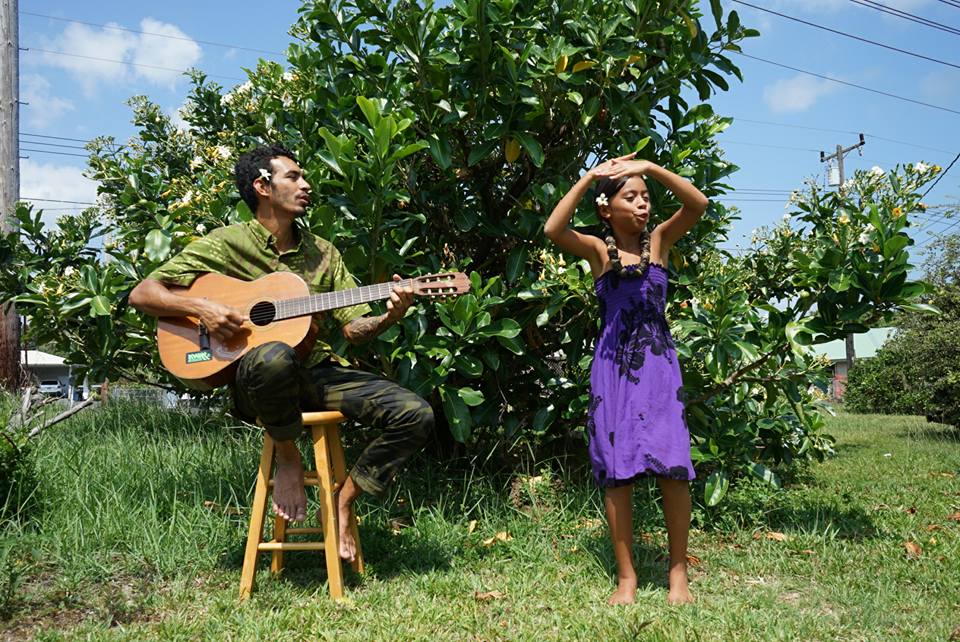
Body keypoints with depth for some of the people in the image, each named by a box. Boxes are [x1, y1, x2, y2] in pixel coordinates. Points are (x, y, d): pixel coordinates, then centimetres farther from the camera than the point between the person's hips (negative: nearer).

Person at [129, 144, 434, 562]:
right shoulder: (228, 243, 0)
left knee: (416, 415, -16)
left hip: (318, 373, 5)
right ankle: (289, 460, -13)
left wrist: (389, 317, -12)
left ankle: (344, 502, 2)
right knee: (274, 356, -43)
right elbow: (142, 294, -1)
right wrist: (201, 308, -18)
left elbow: (354, 329, 10)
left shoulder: (323, 253, 14)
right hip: (254, 379, -4)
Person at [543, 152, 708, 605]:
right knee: (617, 472, 1)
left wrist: (650, 168, -18)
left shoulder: (659, 241, 6)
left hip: (658, 365, 1)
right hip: (613, 368, 0)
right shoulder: (598, 251, 3)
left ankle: (678, 572, 6)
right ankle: (626, 576, 11)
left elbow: (698, 204, -10)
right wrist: (589, 178, -16)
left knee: (672, 466, -8)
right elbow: (552, 230, -16)